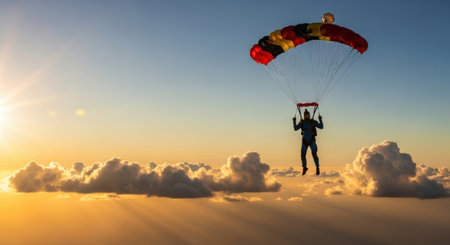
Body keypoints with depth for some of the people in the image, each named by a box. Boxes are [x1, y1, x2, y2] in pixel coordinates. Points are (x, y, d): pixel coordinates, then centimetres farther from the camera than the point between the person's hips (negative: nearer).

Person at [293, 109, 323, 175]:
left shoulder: (313, 122, -10)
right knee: (303, 155, 0)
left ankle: (317, 168, 9)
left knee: (314, 154, -11)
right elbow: (295, 128, 4)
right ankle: (304, 168, 23)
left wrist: (320, 120, -24)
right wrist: (294, 122, -10)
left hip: (312, 140, -3)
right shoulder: (302, 123, -1)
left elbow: (321, 127, -11)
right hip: (305, 141, 3)